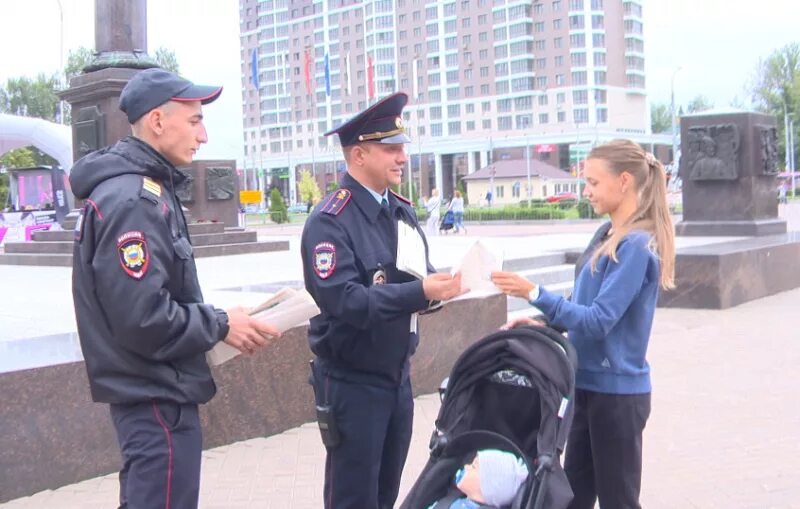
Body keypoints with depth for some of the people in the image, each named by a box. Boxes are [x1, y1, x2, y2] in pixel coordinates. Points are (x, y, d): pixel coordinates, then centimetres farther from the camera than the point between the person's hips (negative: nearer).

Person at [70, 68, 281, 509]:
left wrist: (214, 319, 4)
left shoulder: (142, 188, 11)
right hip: (157, 400, -11)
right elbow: (143, 320, -27)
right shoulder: (133, 201, -21)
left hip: (153, 392, 11)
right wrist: (221, 325, -14)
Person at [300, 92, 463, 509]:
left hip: (397, 375, 8)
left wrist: (441, 284, -15)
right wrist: (420, 292, -30)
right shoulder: (330, 221, -18)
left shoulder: (401, 211, 8)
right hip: (352, 382, -7)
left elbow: (418, 275, 8)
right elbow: (343, 301, -27)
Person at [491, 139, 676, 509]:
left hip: (616, 390, -9)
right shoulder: (608, 234, 8)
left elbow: (600, 321, -24)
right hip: (589, 382, 9)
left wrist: (534, 293, -29)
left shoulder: (636, 245, -19)